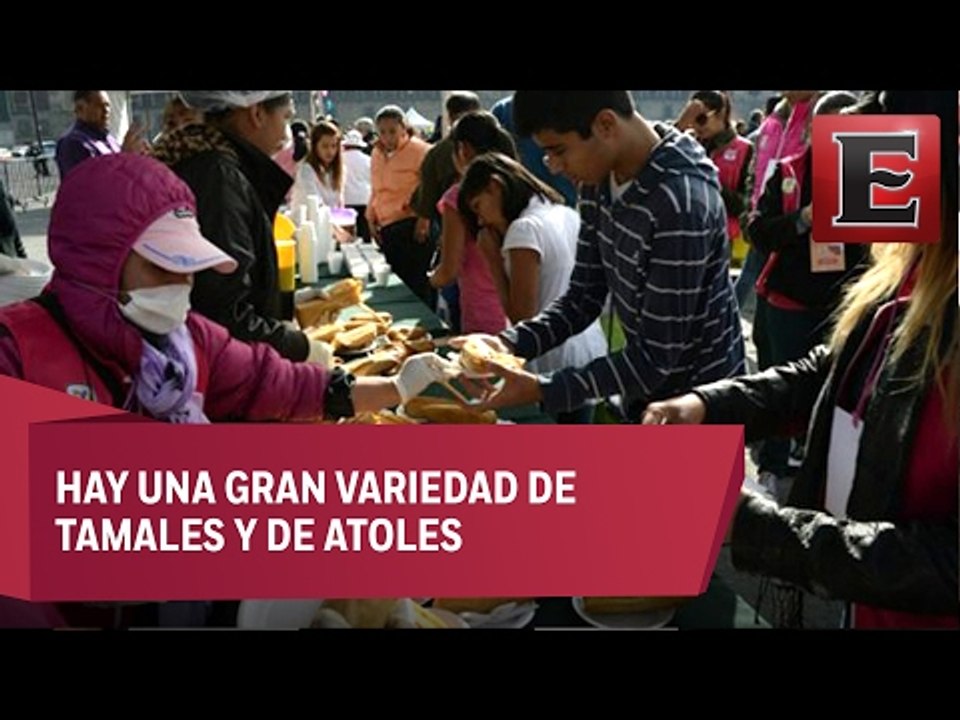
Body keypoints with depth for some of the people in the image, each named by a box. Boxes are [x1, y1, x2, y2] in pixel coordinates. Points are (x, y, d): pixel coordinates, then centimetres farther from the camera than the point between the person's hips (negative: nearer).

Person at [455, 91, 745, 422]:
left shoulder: (681, 206, -32)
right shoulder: (600, 179, -5)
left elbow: (657, 357, -28)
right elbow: (584, 297, 1)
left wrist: (542, 391, -28)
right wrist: (510, 343, -15)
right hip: (646, 398, 8)